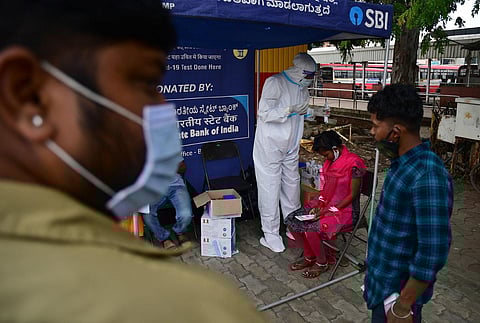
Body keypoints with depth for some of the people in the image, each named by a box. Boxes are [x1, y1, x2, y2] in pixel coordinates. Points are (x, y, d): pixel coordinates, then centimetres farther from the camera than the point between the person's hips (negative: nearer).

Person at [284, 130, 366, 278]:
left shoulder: (353, 164, -18)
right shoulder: (330, 161, 7)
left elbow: (352, 195, -17)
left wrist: (328, 211, -19)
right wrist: (318, 206, -4)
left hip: (345, 210, -8)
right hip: (326, 205, 8)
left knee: (311, 229, -28)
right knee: (291, 220, -7)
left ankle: (322, 263, 0)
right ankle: (309, 257, 11)